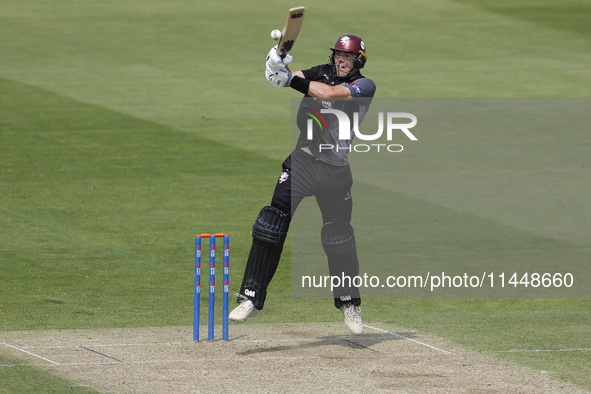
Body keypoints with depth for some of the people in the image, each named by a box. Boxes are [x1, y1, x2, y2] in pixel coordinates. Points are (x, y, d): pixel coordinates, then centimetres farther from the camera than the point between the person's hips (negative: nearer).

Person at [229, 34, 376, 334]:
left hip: (336, 171, -2)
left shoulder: (364, 86, -3)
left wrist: (291, 79, -26)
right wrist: (279, 65, -29)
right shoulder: (322, 73, 9)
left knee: (339, 237, 5)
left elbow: (329, 93, -20)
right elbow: (287, 78, -6)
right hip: (301, 162, 2)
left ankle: (349, 303, 26)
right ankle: (251, 297, -8)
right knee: (271, 225, -11)